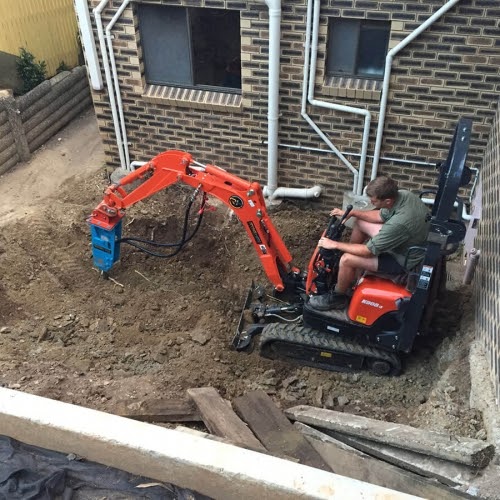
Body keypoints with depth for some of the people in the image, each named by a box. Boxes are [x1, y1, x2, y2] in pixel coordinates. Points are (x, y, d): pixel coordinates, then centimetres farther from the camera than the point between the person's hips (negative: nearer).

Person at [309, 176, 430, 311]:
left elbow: (368, 251, -27)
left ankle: (337, 298, 12)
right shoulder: (403, 194, -14)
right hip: (406, 243, 9)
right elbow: (381, 215, 8)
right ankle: (348, 275, 30)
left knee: (346, 260, -17)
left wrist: (335, 244, -17)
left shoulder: (399, 223, -39)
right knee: (360, 222, 15)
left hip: (402, 259, -9)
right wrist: (352, 213, -1)